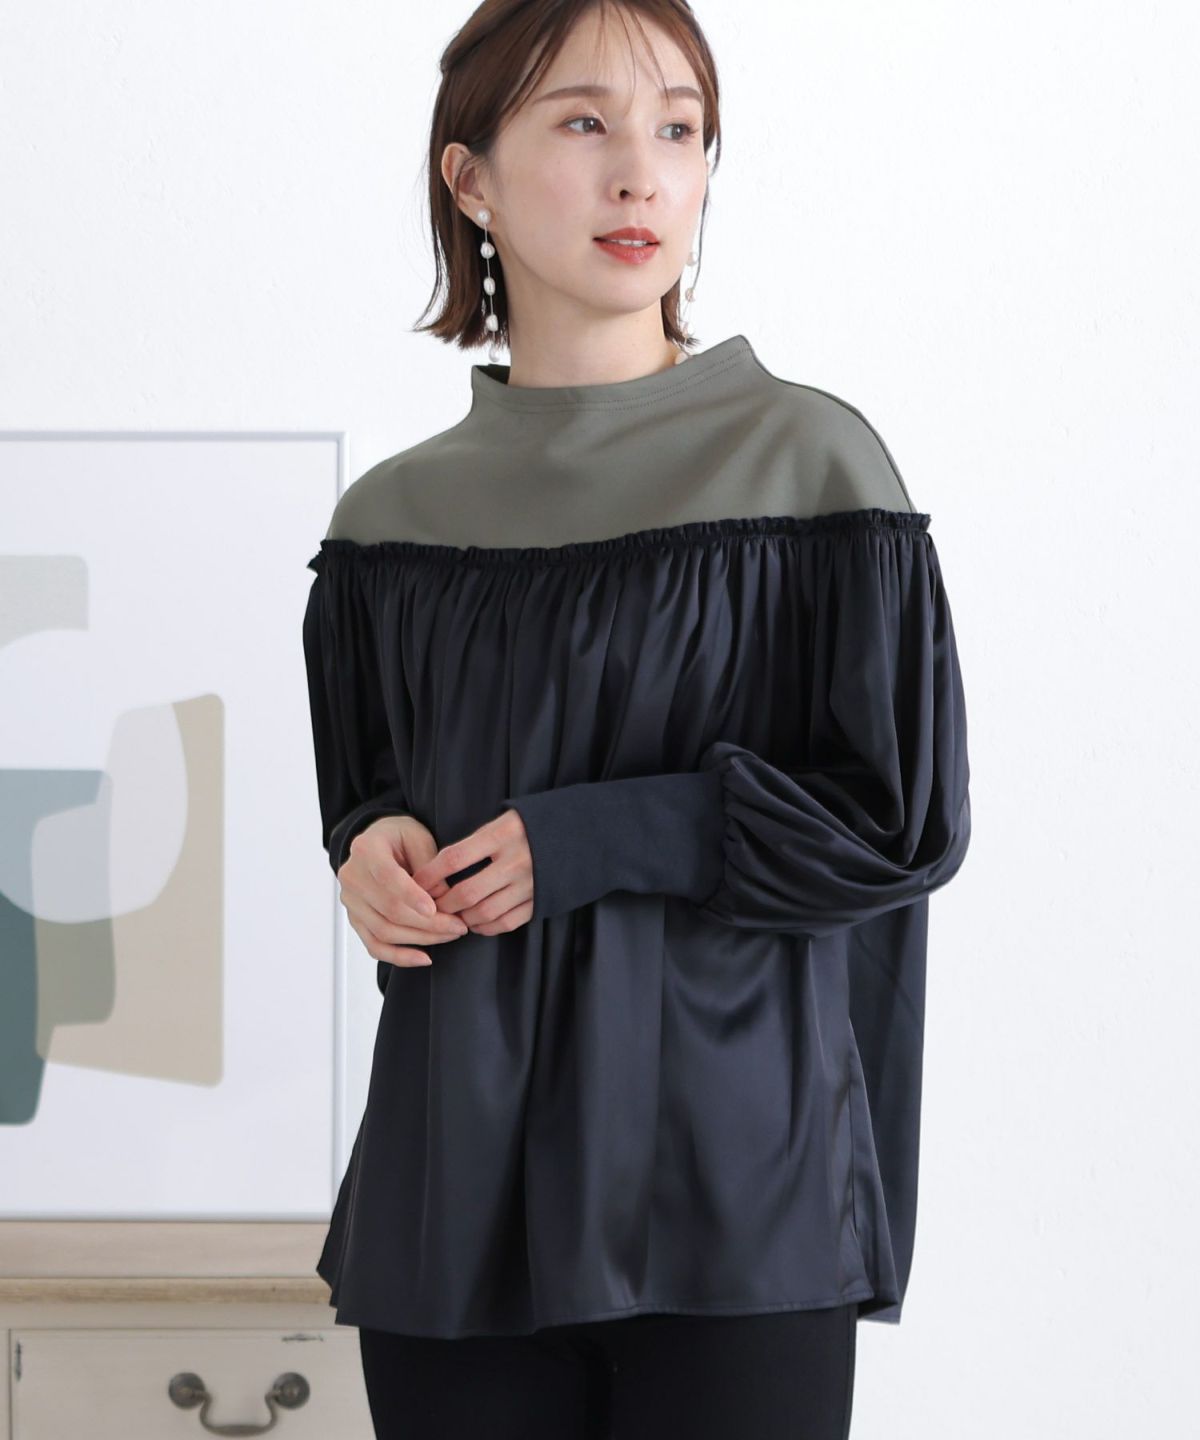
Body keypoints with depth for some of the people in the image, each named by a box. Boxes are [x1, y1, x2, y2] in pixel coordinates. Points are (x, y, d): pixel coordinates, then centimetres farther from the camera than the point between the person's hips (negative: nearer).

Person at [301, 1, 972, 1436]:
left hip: (729, 1193, -3)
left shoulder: (807, 461, -3)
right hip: (454, 1194, 3)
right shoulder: (390, 519, 8)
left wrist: (586, 846, -11)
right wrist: (375, 849, -3)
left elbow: (905, 815, -5)